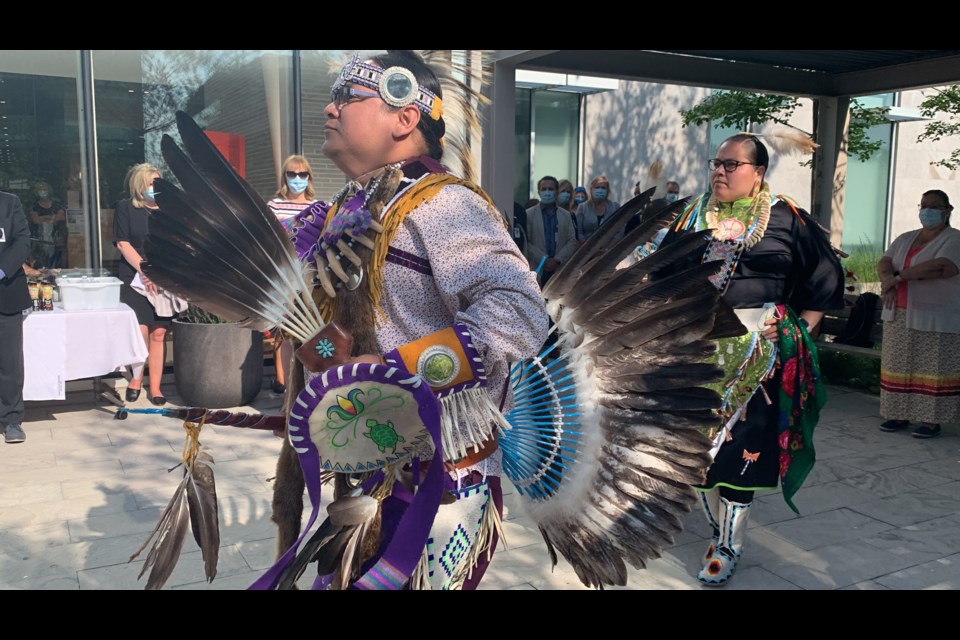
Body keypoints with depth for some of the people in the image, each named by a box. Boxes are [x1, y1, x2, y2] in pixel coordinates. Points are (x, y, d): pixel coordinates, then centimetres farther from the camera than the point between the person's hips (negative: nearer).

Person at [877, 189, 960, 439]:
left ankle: (931, 420, 1)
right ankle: (899, 415, 12)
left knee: (932, 369, -4)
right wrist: (887, 278, -19)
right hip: (899, 315, 6)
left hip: (935, 318, -6)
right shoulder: (905, 239, 16)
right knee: (899, 367, 6)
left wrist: (899, 276, -18)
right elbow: (884, 262, 5)